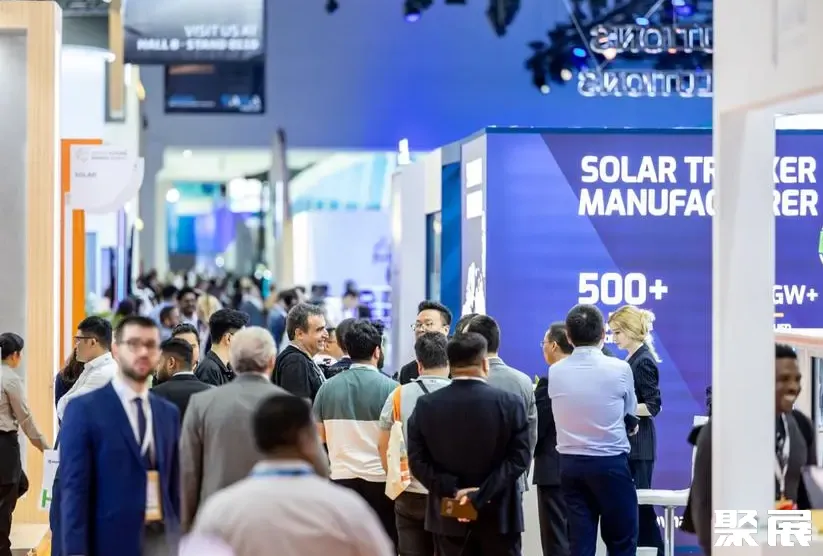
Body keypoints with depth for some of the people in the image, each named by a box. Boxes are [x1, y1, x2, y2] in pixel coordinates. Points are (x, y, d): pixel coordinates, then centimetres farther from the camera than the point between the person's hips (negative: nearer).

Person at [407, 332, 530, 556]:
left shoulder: (426, 405, -1)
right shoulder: (510, 403, -6)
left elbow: (418, 460, -5)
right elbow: (519, 458, -12)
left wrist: (452, 491, -9)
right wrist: (481, 496, -16)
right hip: (499, 514, -1)